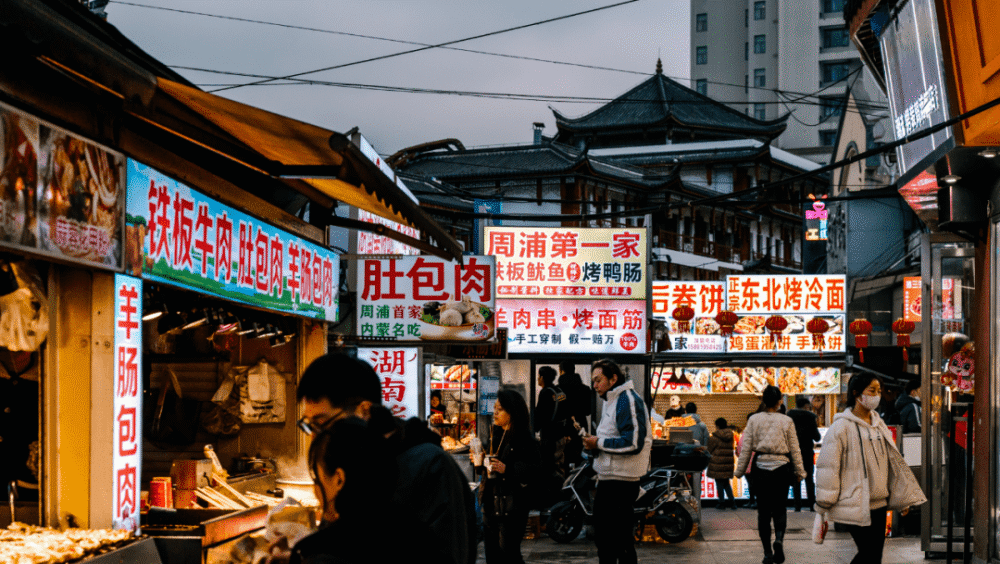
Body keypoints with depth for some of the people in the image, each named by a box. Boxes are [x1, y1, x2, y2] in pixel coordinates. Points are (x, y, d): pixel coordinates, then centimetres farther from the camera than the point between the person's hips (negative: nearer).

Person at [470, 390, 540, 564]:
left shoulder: (524, 438, -11)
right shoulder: (496, 434, 14)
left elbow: (534, 470, -17)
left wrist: (507, 469, -26)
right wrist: (479, 463, 4)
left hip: (512, 507, -8)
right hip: (491, 502, 8)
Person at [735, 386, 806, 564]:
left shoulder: (754, 420, -1)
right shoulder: (786, 421, -2)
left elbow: (746, 447, -1)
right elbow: (794, 449, 2)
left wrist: (740, 470, 6)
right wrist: (799, 471, 10)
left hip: (761, 467, 0)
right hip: (781, 468, 0)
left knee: (763, 511, 8)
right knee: (780, 508, 11)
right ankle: (779, 539, -18)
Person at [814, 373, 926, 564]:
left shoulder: (879, 425, 14)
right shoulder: (841, 427, -9)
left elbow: (892, 461, 20)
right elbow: (828, 467, -9)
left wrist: (903, 498, 20)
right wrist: (823, 505, -11)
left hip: (878, 503, 7)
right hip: (854, 504, -7)